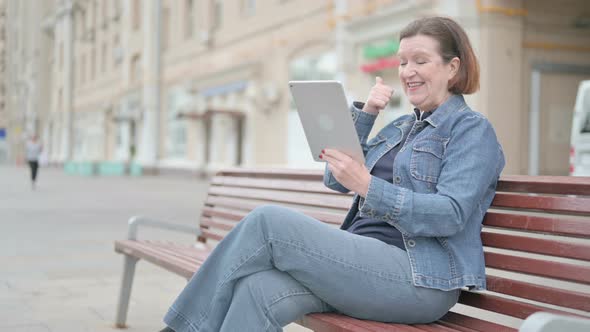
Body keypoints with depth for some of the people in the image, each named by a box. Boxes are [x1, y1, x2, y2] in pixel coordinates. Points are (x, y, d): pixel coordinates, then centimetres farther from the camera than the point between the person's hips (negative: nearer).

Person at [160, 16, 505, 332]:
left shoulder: (473, 130, 2)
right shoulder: (399, 128, 26)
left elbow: (450, 215, -14)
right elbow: (336, 179, 17)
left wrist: (367, 186, -24)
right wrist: (365, 113, 8)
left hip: (419, 279, -7)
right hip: (364, 261, 7)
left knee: (268, 222, -18)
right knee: (258, 290, -24)